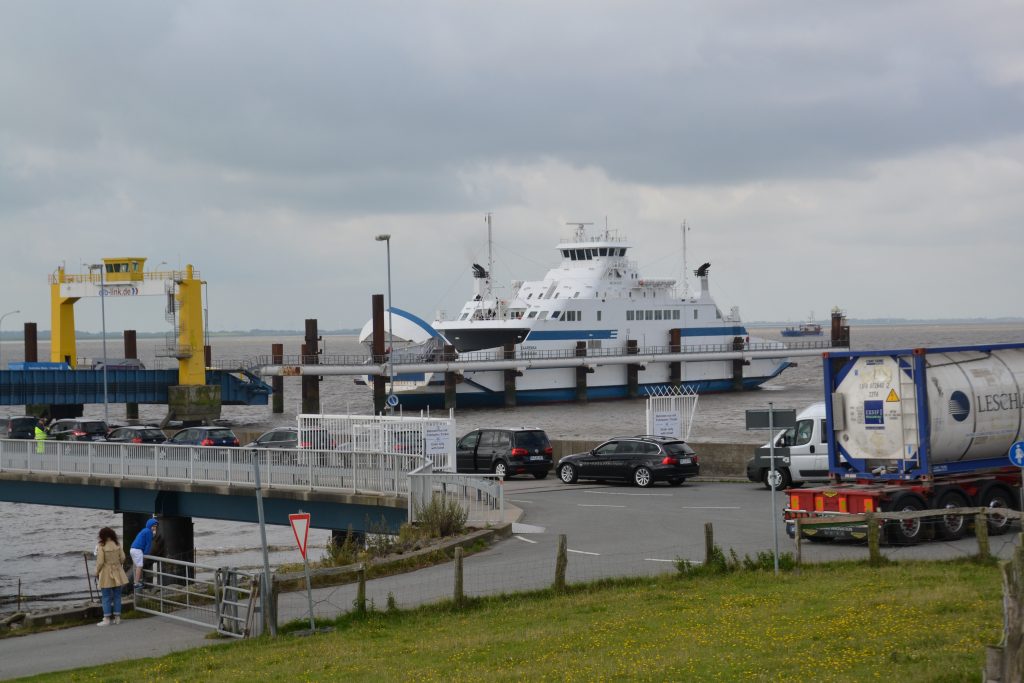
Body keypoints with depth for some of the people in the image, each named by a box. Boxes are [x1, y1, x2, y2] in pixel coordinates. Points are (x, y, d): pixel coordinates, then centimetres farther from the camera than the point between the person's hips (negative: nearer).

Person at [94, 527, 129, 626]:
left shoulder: (101, 547, -13)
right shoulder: (117, 545, 0)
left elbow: (100, 562, -14)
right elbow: (122, 558, 2)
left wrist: (97, 573, 0)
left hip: (106, 575, -4)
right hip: (117, 573, 4)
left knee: (106, 597, 1)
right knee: (117, 596, 11)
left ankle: (107, 619, 1)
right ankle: (117, 617, 14)